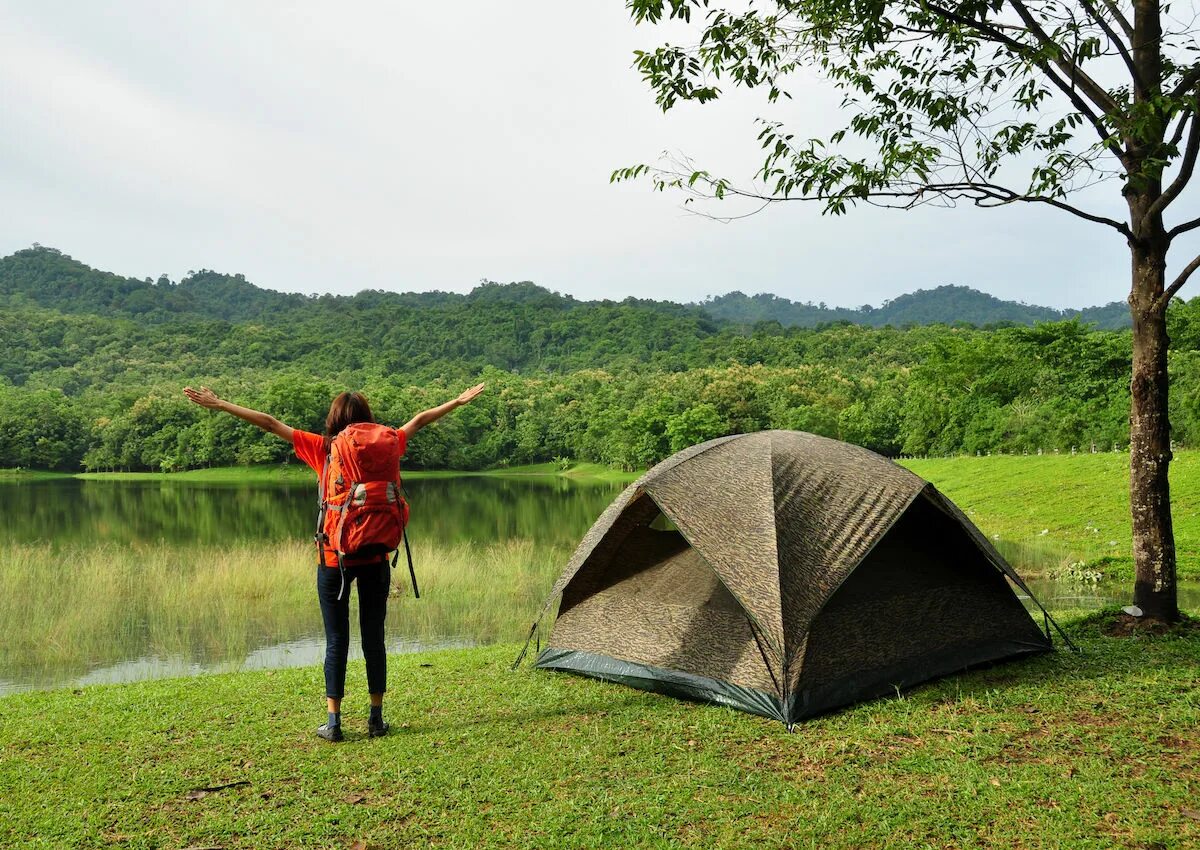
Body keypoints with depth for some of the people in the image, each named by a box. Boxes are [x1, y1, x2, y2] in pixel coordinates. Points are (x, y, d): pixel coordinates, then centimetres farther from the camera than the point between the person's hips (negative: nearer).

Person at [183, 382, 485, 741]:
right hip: (375, 557, 1)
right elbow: (420, 419, 13)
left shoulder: (323, 448, -4)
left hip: (335, 557, -1)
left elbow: (270, 423, -1)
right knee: (374, 637, 10)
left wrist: (219, 404, 5)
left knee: (336, 641, 6)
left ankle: (333, 722, 7)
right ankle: (376, 719, 16)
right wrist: (459, 401, 26)